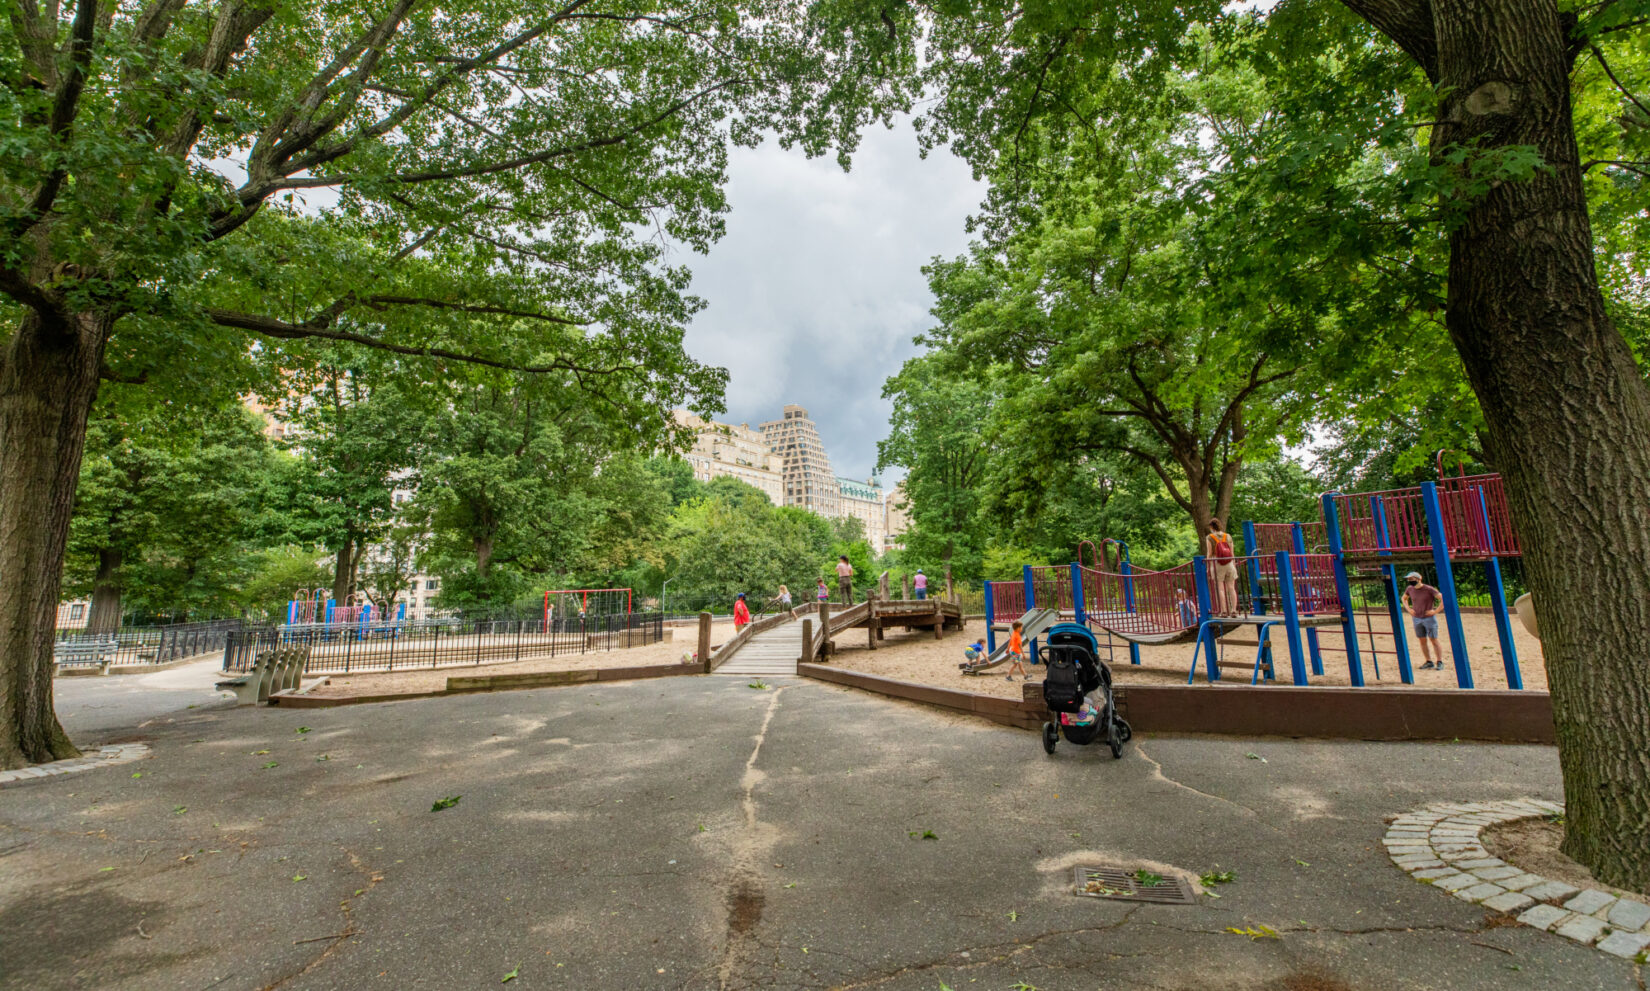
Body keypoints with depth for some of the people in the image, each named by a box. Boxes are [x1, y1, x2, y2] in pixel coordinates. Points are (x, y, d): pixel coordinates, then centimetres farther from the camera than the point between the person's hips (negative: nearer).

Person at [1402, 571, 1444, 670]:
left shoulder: (1429, 589, -14)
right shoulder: (1410, 589, 1)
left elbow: (1443, 599, -15)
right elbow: (1404, 598, 21)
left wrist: (1435, 611, -15)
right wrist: (1408, 609, 8)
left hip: (1429, 618, -5)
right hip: (1417, 619, 5)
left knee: (1433, 641, -1)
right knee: (1422, 641, 8)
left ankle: (1439, 662, 8)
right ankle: (1429, 662, 16)